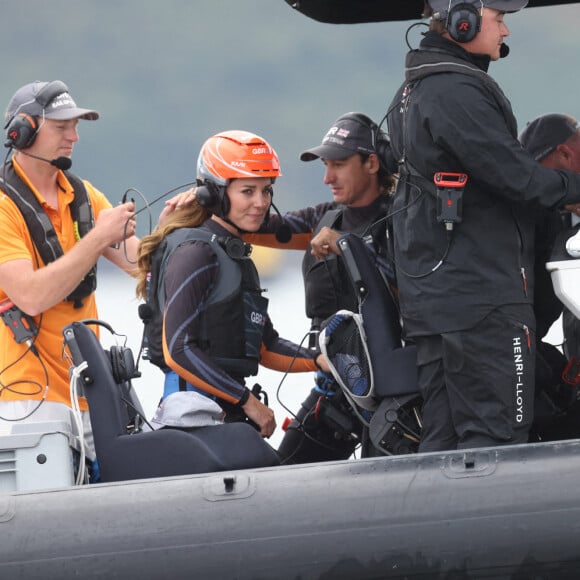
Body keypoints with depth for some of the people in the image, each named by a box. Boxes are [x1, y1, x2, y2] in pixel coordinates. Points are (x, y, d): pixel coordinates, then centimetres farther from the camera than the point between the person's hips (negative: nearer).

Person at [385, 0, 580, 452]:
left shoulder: (412, 91, 18)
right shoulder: (457, 91, -15)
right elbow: (514, 174, -19)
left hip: (429, 292, 10)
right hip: (484, 292, -10)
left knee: (443, 439, 8)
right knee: (497, 434, -10)